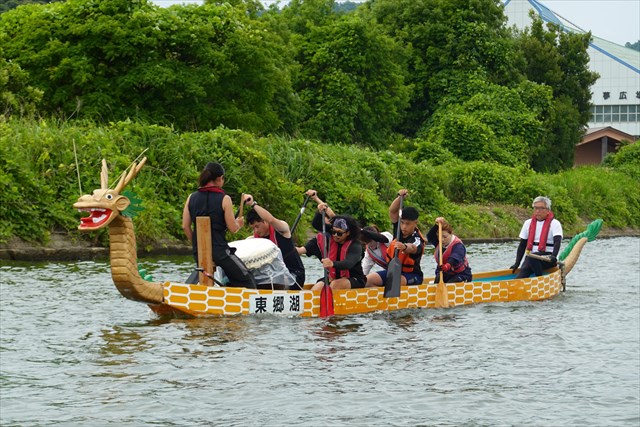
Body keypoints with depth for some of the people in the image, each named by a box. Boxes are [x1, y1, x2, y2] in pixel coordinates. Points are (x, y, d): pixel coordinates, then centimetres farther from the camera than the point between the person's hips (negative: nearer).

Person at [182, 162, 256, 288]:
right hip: (219, 249, -5)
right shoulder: (224, 199, -7)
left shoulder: (191, 198, 6)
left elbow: (185, 226, 7)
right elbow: (232, 228, -7)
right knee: (246, 280, 5)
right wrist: (239, 224, 15)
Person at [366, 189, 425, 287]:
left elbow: (413, 248, -40)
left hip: (411, 275, -7)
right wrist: (399, 197, -18)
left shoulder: (417, 239, -17)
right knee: (368, 280, -15)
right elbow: (392, 211, -1)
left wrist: (405, 247, -64)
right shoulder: (398, 230, 4)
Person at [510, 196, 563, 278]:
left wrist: (554, 256, -34)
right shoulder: (528, 223, 15)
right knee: (524, 271, -26)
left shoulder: (554, 223, 0)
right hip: (531, 257, 4)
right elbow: (522, 245, 17)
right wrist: (517, 263, 7)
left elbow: (557, 242, -15)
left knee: (532, 257, -35)